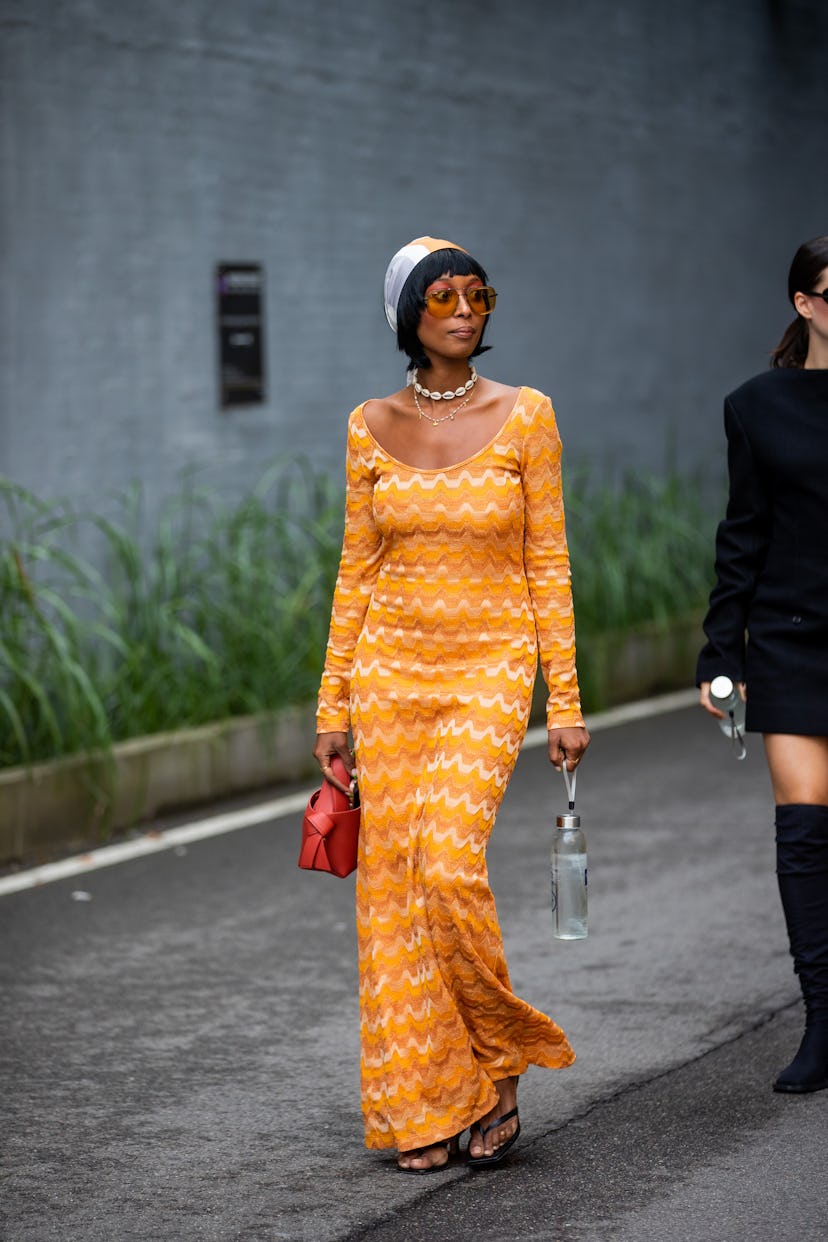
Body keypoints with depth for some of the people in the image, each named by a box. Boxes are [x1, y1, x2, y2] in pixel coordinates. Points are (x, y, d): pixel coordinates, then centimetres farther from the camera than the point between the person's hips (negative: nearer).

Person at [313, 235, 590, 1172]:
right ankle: (423, 1108, 10)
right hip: (391, 669, 3)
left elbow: (548, 564, 0)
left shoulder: (524, 416, -1)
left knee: (450, 864, -19)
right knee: (393, 882, 1)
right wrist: (333, 704, 6)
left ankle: (501, 1062, 3)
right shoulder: (372, 427, 5)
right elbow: (356, 569, 9)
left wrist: (565, 700, -3)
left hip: (490, 668, -3)